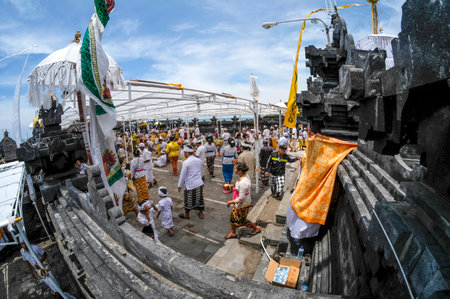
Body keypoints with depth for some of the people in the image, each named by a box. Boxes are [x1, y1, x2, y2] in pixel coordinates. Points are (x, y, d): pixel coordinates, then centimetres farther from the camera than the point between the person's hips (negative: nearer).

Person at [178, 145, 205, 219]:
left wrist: (180, 186, -1)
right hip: (199, 183, 6)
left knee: (188, 200, 13)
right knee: (199, 198, 18)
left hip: (190, 185, -5)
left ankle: (186, 214, 32)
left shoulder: (186, 162, -18)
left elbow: (183, 175, -13)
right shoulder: (199, 160, 0)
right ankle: (201, 213, 32)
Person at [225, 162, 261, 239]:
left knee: (241, 220, 14)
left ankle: (256, 228, 36)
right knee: (233, 216, 20)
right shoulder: (245, 175, -8)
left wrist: (230, 202, -19)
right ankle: (233, 233, 40)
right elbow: (249, 186, 10)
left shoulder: (243, 183, -36)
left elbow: (241, 199, -30)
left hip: (243, 205, -9)